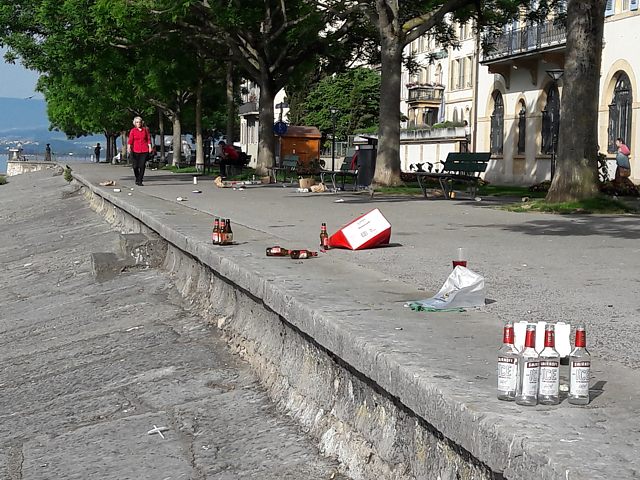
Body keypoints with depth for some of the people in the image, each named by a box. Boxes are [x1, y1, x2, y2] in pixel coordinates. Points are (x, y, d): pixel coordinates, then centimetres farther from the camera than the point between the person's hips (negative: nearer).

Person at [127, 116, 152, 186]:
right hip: (135, 151, -1)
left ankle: (140, 181, 3)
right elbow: (130, 140, -5)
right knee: (135, 166, 0)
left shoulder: (145, 129, 8)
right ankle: (137, 179, 25)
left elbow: (148, 138, 10)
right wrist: (129, 147, -19)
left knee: (142, 166, -4)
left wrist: (150, 146, 0)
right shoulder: (133, 131, 3)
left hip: (144, 151, 1)